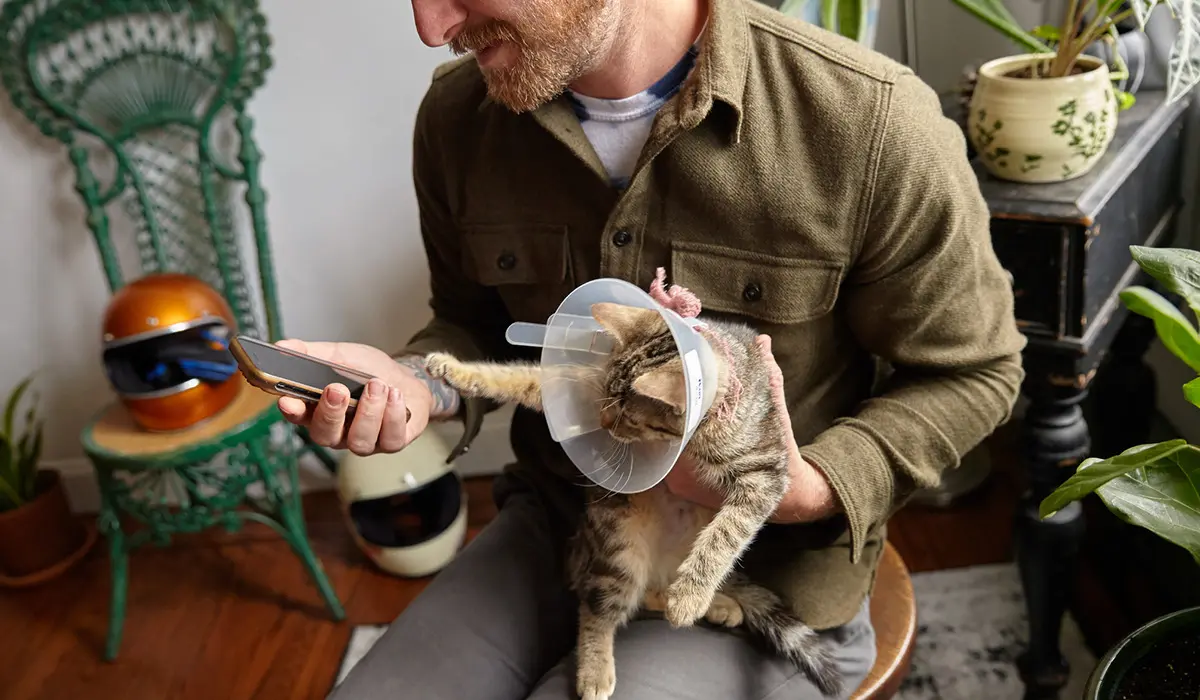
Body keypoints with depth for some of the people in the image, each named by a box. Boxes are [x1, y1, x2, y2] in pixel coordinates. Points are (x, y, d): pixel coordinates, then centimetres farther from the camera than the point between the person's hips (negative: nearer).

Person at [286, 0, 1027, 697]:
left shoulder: (873, 121, -22)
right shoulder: (458, 115, -6)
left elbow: (972, 372, -8)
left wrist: (808, 489, -25)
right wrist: (415, 381, -13)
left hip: (761, 583, -3)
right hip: (550, 535, 5)